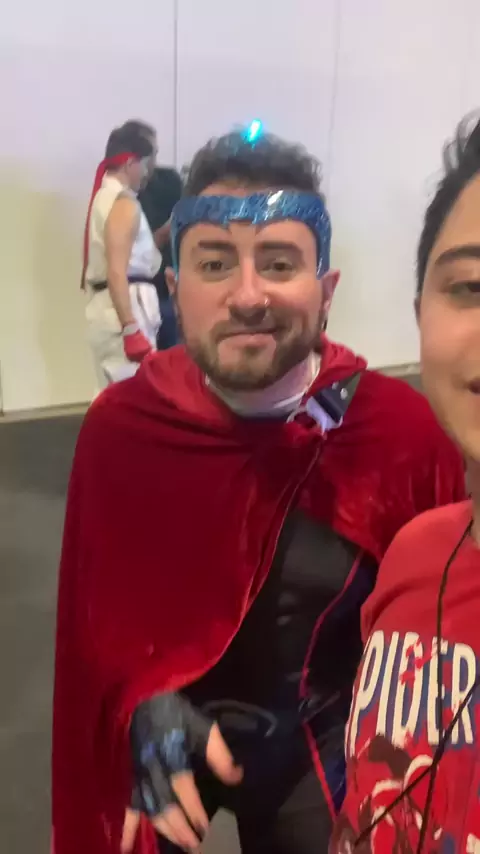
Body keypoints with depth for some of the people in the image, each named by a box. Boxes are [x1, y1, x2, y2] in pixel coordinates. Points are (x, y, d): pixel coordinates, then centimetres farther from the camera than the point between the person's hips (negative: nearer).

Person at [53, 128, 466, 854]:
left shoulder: (406, 431, -21)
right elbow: (97, 605, -7)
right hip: (158, 741, 1)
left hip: (319, 751, 0)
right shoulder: (121, 425, -17)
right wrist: (142, 700, -21)